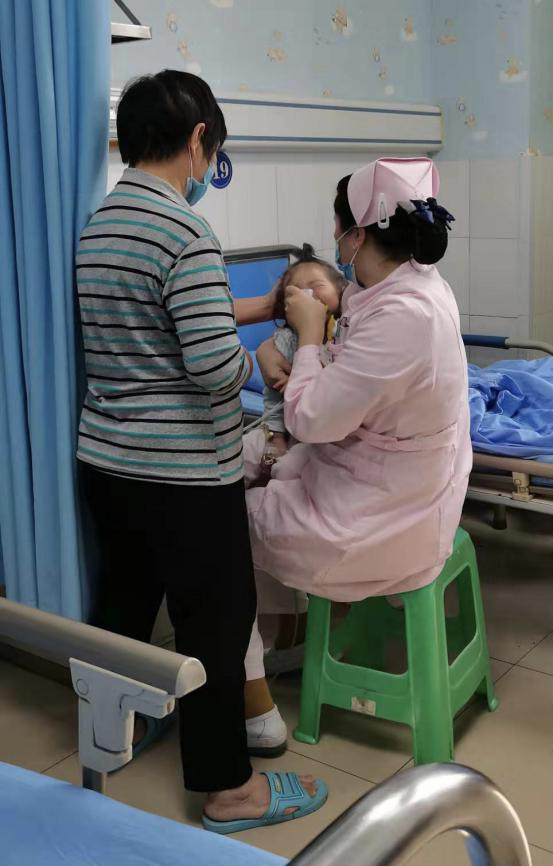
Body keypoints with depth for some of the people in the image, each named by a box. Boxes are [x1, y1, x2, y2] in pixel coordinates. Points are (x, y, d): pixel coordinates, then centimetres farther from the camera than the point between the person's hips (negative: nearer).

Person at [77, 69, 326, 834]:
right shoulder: (186, 233, -19)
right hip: (185, 473, -8)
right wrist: (263, 361, -4)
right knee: (215, 620, 4)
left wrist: (256, 309, 20)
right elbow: (215, 367, -24)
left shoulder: (98, 225, 9)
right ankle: (228, 788, 18)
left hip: (106, 459, 9)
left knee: (123, 602, 22)